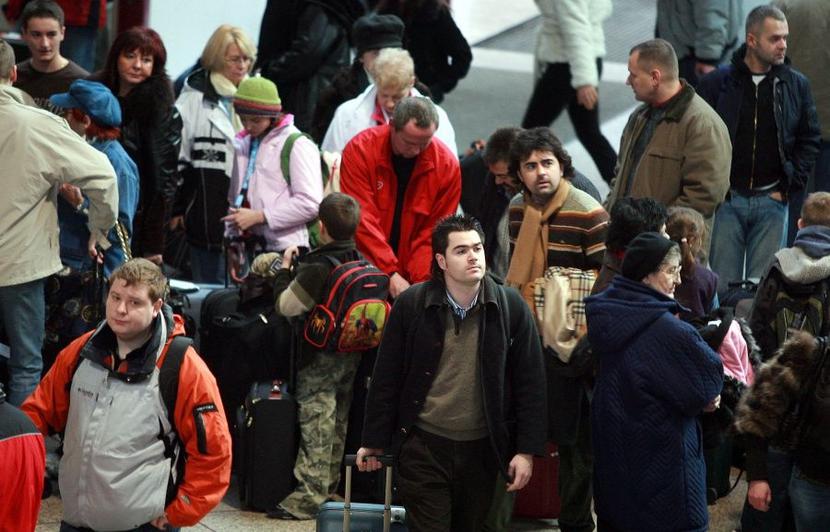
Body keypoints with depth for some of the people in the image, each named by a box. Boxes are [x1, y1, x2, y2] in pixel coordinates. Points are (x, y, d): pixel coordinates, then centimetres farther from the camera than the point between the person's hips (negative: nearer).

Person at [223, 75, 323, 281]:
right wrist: (233, 245, 17)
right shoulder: (244, 144, 17)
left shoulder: (297, 145, -5)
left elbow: (310, 203, -14)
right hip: (251, 247, 7)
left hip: (285, 251, -7)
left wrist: (259, 216, -14)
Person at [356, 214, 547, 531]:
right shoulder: (411, 306, -4)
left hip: (482, 449, 2)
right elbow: (385, 380, 2)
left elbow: (530, 384, 1)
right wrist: (374, 442, 4)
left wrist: (527, 450, -3)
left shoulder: (510, 308, -3)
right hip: (423, 448, -1)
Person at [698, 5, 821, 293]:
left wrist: (788, 188, 0)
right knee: (722, 285, 1)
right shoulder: (717, 83, -1)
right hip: (726, 201, -1)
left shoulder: (796, 86, 4)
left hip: (772, 202, 1)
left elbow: (810, 140, 9)